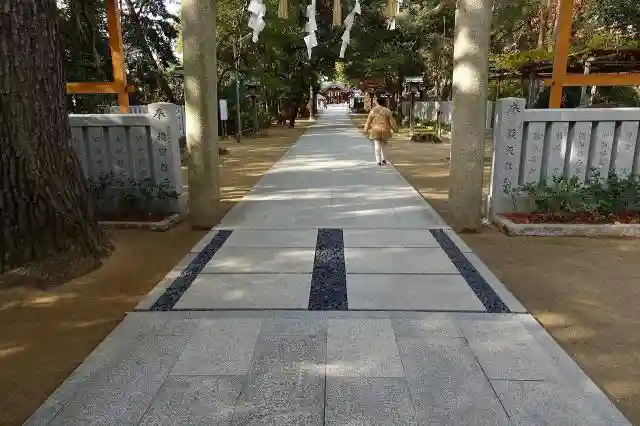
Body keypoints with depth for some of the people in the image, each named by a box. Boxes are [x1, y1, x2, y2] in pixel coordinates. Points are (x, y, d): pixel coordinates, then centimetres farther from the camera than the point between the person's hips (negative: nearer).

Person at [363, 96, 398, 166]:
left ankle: (378, 161, -1)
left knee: (377, 146, 4)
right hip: (385, 131, 0)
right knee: (384, 146, 17)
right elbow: (392, 121, -4)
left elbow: (369, 121, 3)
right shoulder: (387, 111, -7)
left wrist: (366, 129, 14)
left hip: (376, 131, 0)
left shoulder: (373, 110, -3)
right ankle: (384, 159, 18)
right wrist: (395, 129, 8)